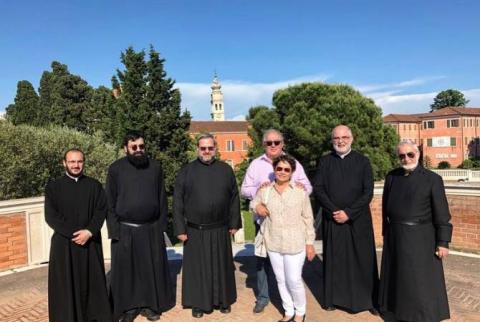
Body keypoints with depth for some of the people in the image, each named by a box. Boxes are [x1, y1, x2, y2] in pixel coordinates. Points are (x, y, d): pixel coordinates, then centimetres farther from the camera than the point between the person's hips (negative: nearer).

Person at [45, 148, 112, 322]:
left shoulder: (94, 185, 5)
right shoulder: (53, 187, 2)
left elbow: (101, 211, -1)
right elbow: (50, 216, -5)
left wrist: (89, 232, -15)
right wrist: (73, 233, -13)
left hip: (90, 241, 1)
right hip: (63, 243, -1)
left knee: (91, 282, 7)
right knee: (65, 283, 4)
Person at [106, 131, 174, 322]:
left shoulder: (155, 167, 2)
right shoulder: (115, 169, -3)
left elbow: (162, 198, 6)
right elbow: (109, 202, -2)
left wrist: (161, 224, 1)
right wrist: (114, 230, -7)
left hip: (151, 229, 2)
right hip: (125, 230, -1)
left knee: (151, 269, 11)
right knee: (126, 270, 9)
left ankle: (150, 305, 28)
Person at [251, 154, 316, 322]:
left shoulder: (300, 191, -7)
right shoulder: (264, 190, -1)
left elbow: (308, 219, -2)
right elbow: (253, 203, 18)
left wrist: (310, 243, -2)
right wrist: (257, 207, -6)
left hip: (295, 244, -3)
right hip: (273, 244, 3)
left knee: (294, 280, 2)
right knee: (281, 280, 14)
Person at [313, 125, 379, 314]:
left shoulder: (362, 161, 1)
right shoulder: (325, 162, 4)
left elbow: (368, 192, -5)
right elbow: (318, 189, -2)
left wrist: (348, 212, -14)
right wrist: (334, 211, -13)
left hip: (358, 220, -1)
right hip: (332, 219, 1)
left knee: (363, 259, 4)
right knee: (334, 259, 8)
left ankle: (369, 300, 18)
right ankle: (334, 298, 21)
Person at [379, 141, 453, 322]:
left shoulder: (432, 179, -9)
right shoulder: (391, 177, 2)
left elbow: (441, 213, -8)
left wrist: (443, 242, -10)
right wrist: (386, 233, 11)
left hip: (420, 238, -4)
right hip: (395, 237, 4)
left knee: (422, 280, 4)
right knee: (398, 276, 15)